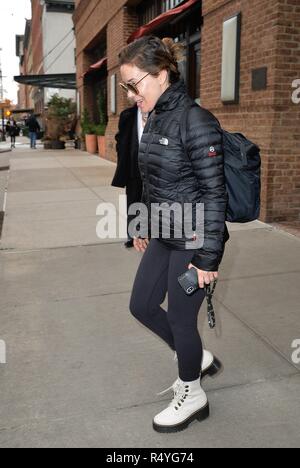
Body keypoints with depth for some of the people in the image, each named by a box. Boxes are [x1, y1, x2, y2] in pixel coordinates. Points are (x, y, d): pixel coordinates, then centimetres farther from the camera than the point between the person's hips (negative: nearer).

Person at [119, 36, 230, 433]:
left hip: (193, 240, -9)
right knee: (142, 306, 17)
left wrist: (207, 257, -18)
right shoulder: (155, 120, 7)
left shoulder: (196, 121, -19)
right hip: (163, 235, 9)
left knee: (180, 319, 6)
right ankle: (198, 359, 39)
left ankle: (192, 397, 33)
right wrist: (143, 226, 20)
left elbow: (214, 193, -19)